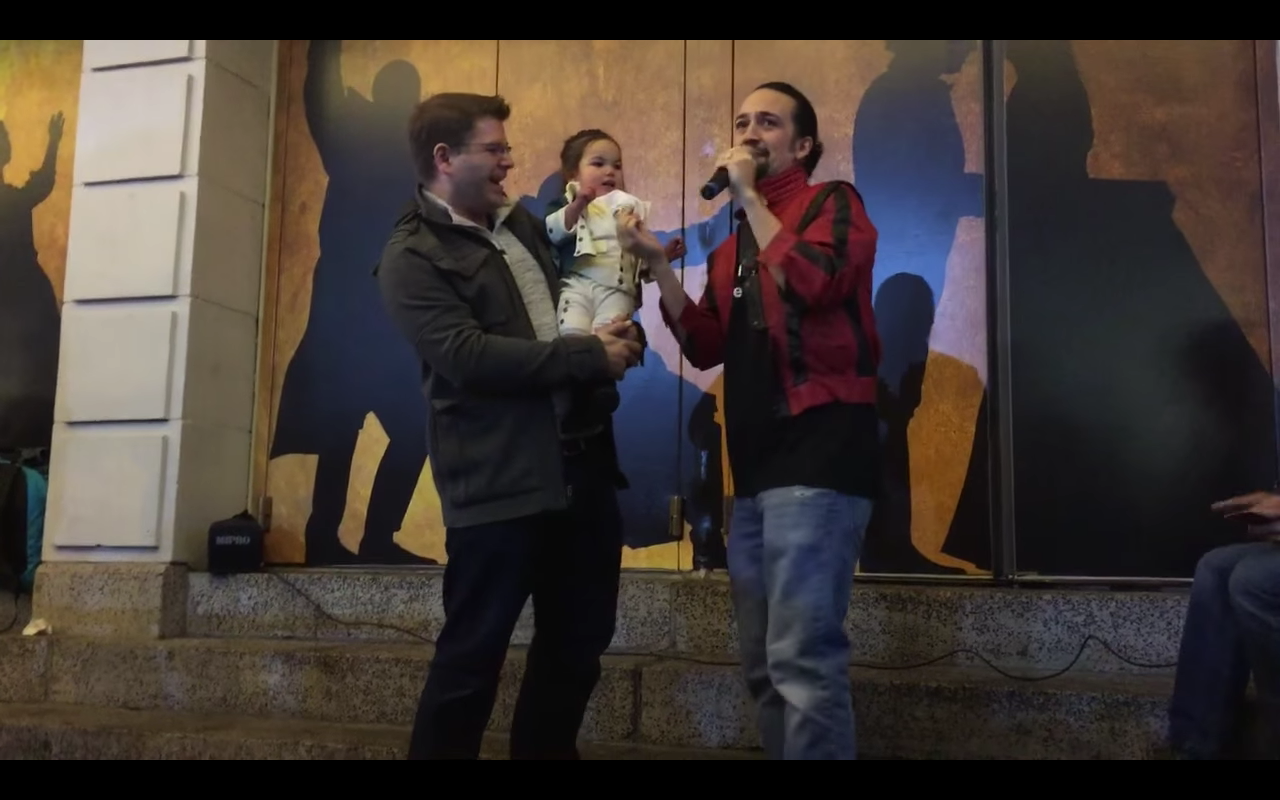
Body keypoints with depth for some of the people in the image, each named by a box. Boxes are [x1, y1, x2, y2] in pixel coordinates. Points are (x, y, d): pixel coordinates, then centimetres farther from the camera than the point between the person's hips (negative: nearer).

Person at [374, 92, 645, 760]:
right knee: (473, 653, 3)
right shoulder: (412, 256, -6)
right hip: (498, 482, -7)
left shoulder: (522, 223, 16)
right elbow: (468, 356, -19)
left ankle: (546, 750, 33)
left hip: (582, 464, 8)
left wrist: (618, 334, 6)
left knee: (579, 640, 16)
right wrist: (590, 356, -17)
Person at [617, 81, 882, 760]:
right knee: (764, 663, 13)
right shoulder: (735, 243, 21)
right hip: (755, 464, 8)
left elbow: (809, 283, -20)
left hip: (818, 450, -8)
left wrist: (749, 196, -9)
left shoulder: (831, 202, 2)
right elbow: (706, 345, 13)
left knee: (802, 658, -12)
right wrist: (657, 263, 3)